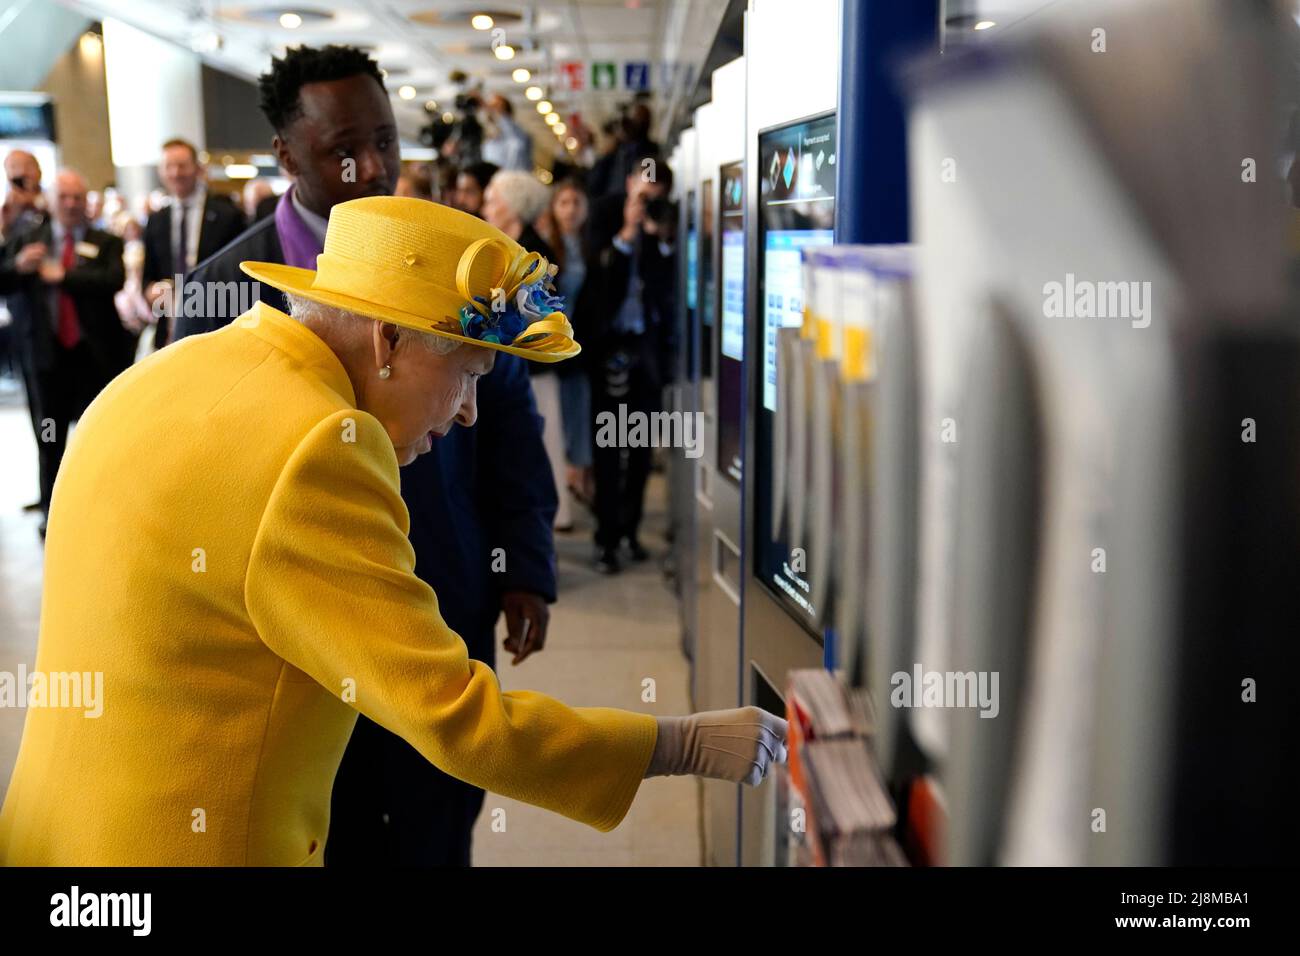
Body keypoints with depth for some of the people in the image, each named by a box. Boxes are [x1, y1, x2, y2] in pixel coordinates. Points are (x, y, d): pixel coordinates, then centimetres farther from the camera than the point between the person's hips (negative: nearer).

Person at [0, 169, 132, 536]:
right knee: (50, 439, 8)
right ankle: (51, 516, 17)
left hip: (96, 355, -1)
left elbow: (115, 280, -16)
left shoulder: (106, 243, 3)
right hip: (49, 355, 2)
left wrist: (62, 275, -18)